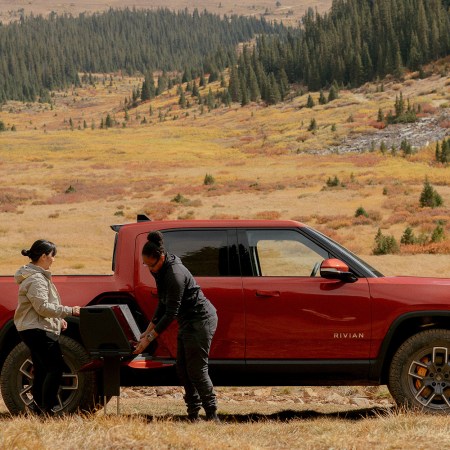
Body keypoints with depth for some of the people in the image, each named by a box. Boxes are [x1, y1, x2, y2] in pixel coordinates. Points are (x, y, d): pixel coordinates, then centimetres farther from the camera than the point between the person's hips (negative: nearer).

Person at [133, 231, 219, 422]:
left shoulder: (175, 275, -25)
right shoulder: (161, 271, 4)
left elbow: (171, 313, -25)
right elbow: (163, 305, 13)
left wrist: (150, 338, -22)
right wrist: (148, 331, 8)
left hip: (201, 319, -10)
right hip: (188, 321, 10)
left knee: (196, 369, -10)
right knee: (183, 368, 9)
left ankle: (212, 415, -7)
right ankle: (193, 414, 11)